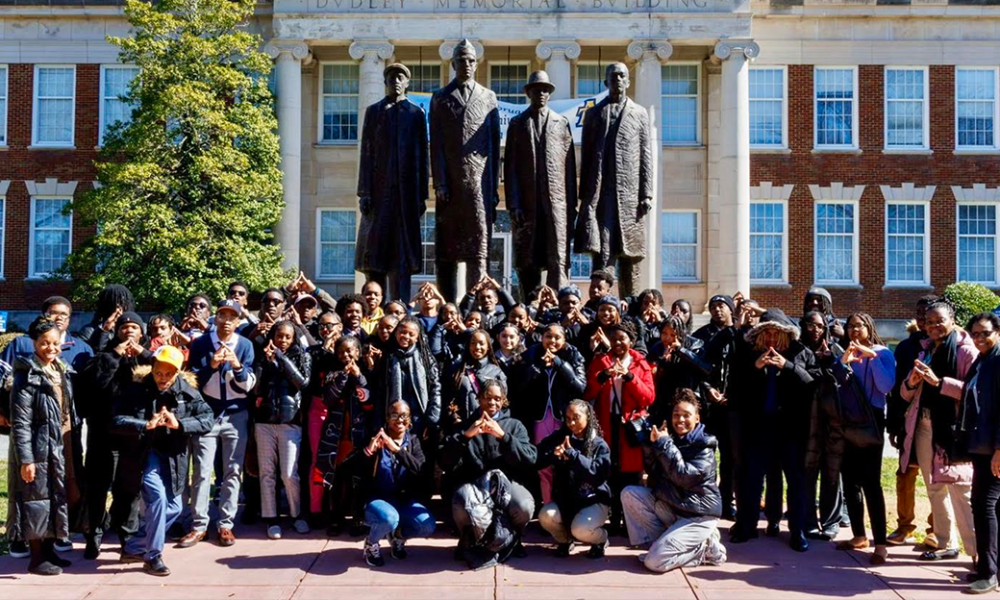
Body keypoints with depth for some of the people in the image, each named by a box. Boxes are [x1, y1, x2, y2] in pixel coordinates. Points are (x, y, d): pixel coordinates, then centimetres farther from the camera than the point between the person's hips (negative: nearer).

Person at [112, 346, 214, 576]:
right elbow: (116, 421, -13)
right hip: (146, 453, -4)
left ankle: (133, 548, 28)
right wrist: (146, 425, -27)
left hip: (174, 456, 4)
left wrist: (179, 424, -27)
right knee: (157, 496, -23)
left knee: (173, 507, 9)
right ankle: (153, 556, -8)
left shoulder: (188, 391, -5)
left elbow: (207, 420, -12)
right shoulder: (137, 391, -8)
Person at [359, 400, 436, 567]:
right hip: (378, 499, -3)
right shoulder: (376, 439, -3)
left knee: (428, 527, -21)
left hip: (405, 499, 3)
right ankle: (371, 542, -2)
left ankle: (397, 535, 11)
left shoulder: (413, 440, 3)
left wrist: (397, 449, -27)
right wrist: (369, 451, -27)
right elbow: (359, 473, -10)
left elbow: (419, 469, -15)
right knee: (389, 518, -36)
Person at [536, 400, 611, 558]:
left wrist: (572, 455, -27)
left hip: (593, 500, -3)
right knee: (546, 516, -27)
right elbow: (538, 459, -7)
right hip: (564, 499, 3)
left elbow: (599, 474, -20)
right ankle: (564, 540, 8)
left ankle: (600, 540, 8)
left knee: (580, 529, -31)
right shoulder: (559, 437, 2)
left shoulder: (599, 445, -4)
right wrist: (553, 454, -28)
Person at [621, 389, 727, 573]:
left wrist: (663, 444, -24)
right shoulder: (671, 439, 8)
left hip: (698, 514, -7)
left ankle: (706, 549, 2)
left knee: (655, 561, -20)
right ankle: (664, 542, -4)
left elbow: (685, 477, -26)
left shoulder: (704, 446, -12)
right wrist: (652, 444, -11)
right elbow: (653, 473, 4)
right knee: (629, 494, -10)